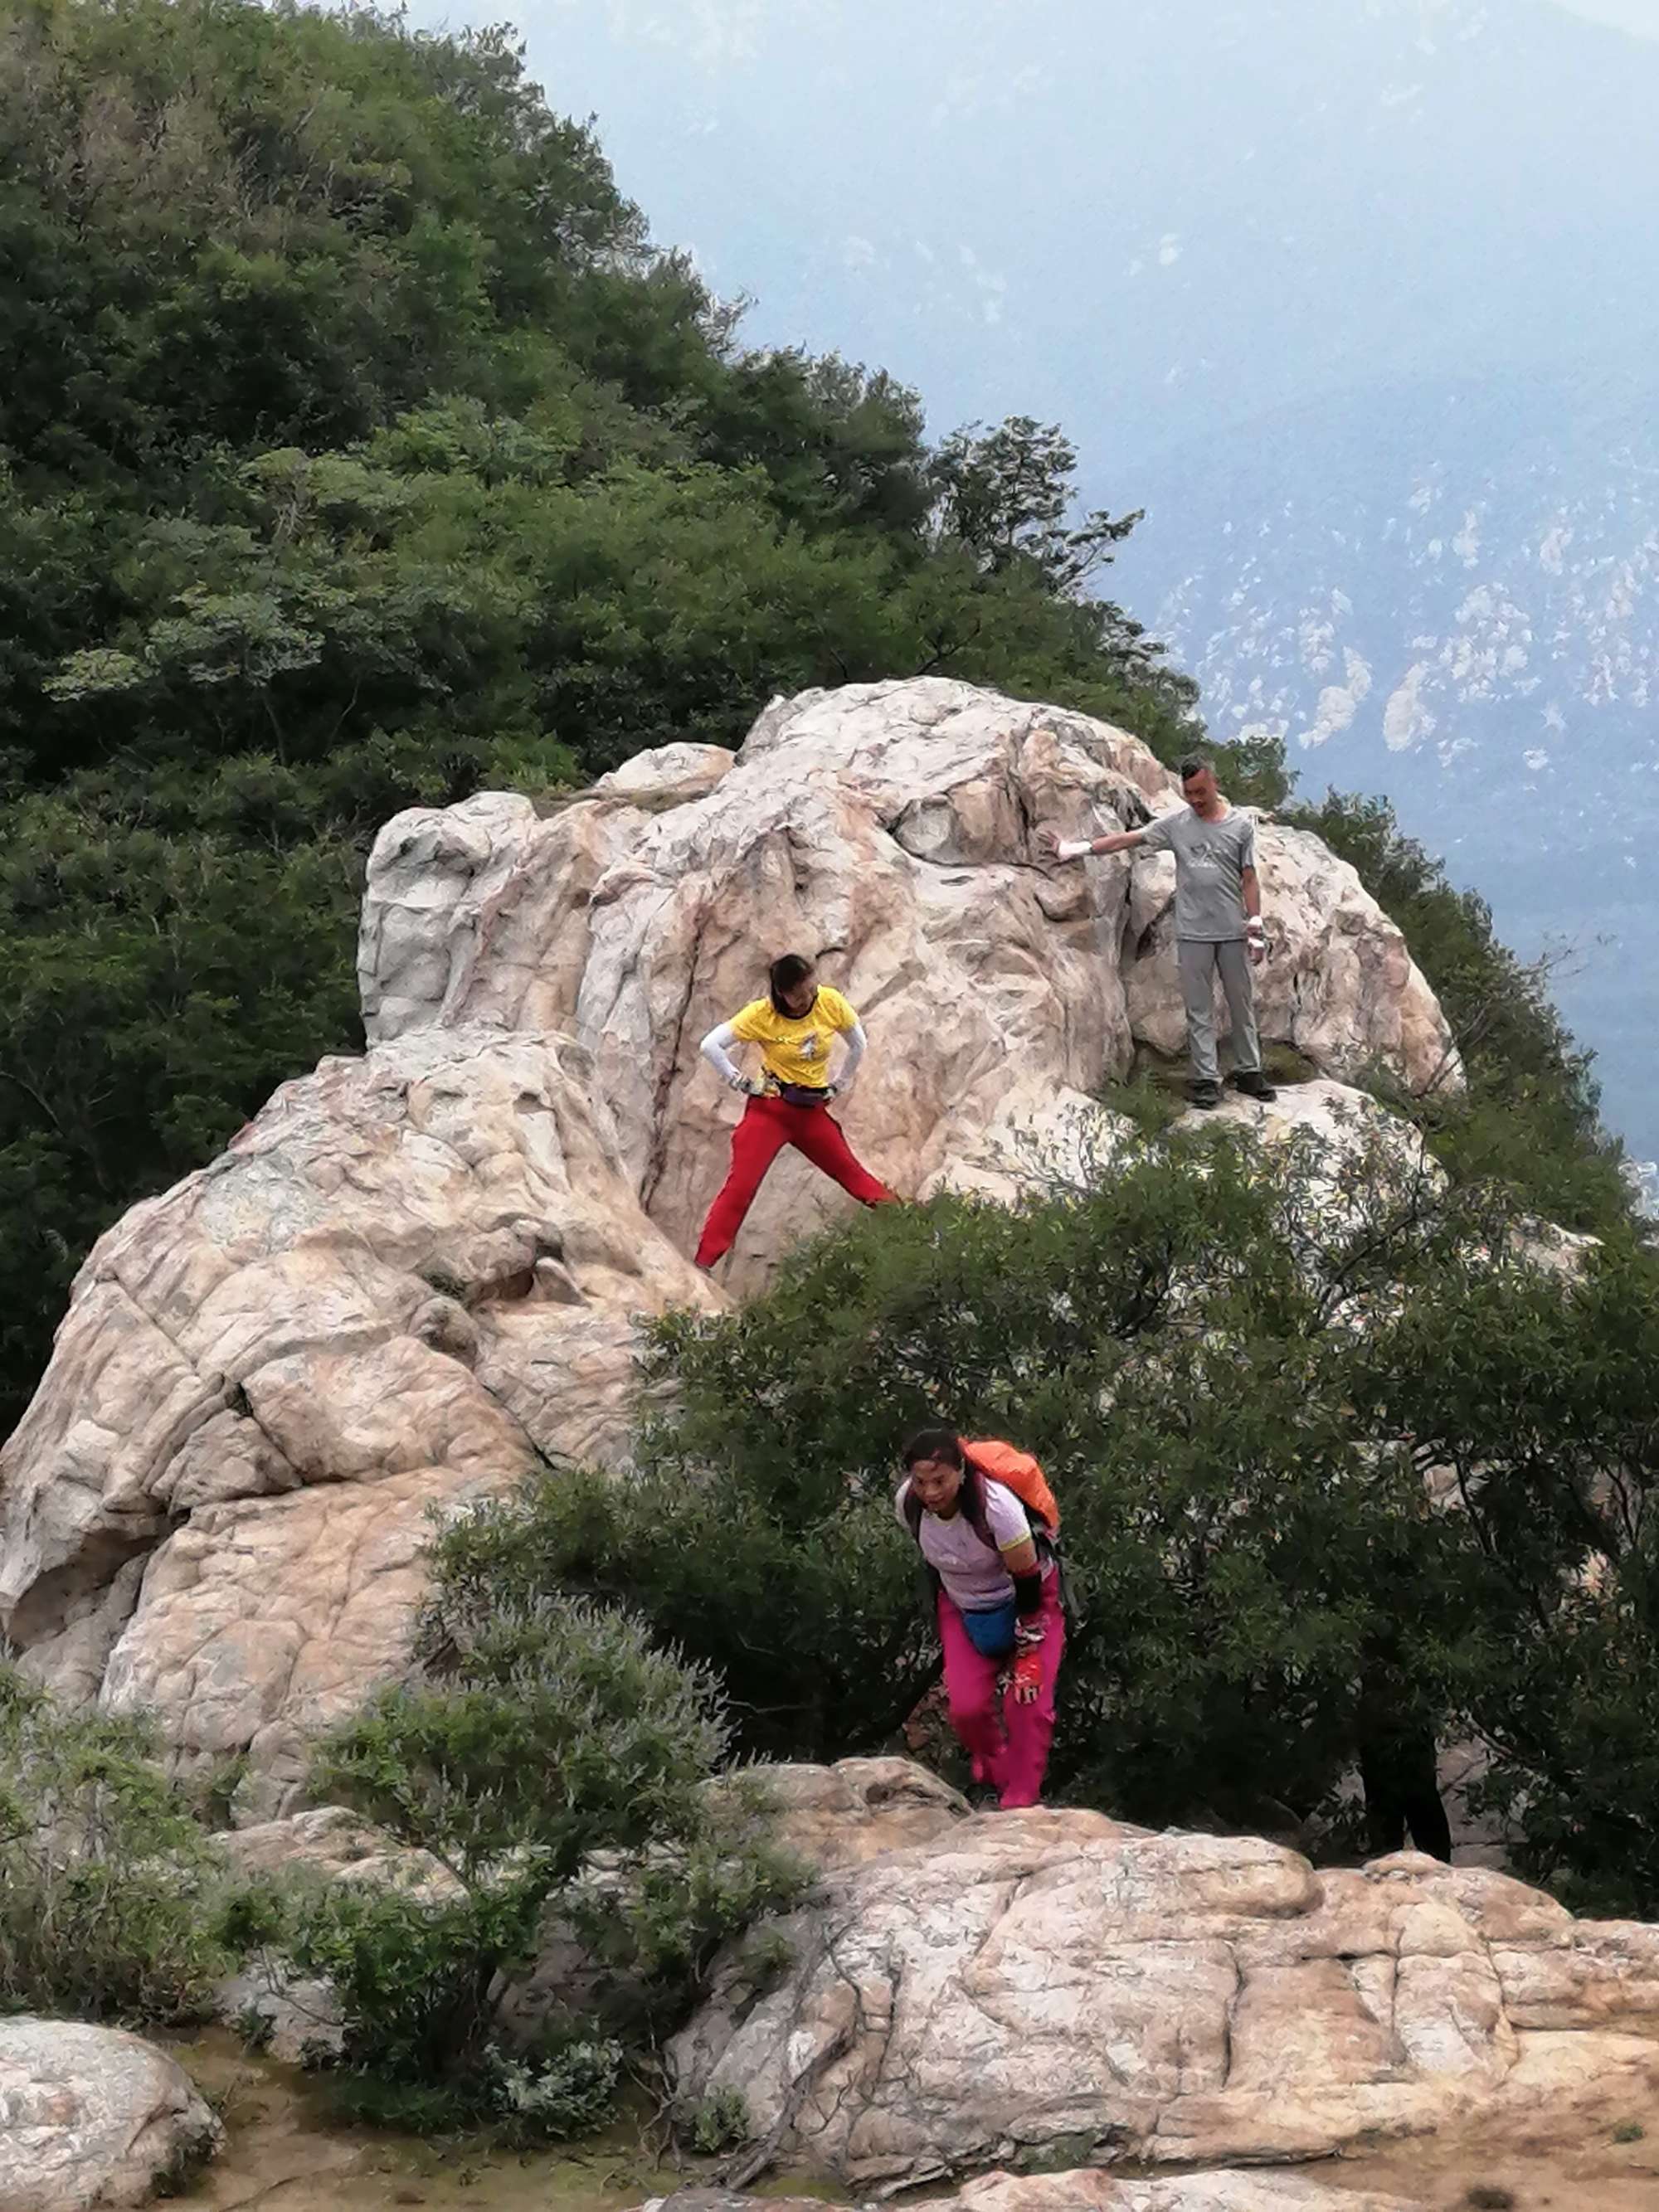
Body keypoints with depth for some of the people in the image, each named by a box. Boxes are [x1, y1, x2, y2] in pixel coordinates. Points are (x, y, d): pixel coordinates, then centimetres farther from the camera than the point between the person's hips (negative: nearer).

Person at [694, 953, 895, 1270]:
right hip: (770, 1109, -3)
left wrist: (838, 1085, 9)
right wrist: (740, 1082, -13)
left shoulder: (830, 1003, -10)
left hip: (813, 1111, 3)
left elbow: (858, 1044, 6)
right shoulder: (762, 1015, -17)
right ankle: (704, 1261, -11)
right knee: (742, 1184, -10)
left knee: (850, 1172, 12)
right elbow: (710, 1045, -19)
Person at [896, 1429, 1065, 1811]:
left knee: (1027, 1701, -16)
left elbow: (1028, 1584, -27)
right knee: (966, 1707, -9)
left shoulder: (996, 1505, -37)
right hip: (963, 1606, 4)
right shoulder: (908, 1504, -21)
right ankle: (999, 1778, 19)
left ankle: (1021, 1802, -6)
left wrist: (1028, 1655, -23)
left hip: (1032, 1598, -4)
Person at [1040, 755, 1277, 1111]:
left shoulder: (1240, 825, 0)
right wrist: (1074, 849, -8)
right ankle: (1206, 1078, 7)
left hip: (1233, 933, 0)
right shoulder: (1176, 824, 1)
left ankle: (1249, 1071, 19)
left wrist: (1256, 930, -2)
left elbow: (1249, 880, 2)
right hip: (1193, 934, 0)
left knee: (1242, 1004, 8)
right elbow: (1127, 840, -1)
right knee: (1199, 1010, 3)